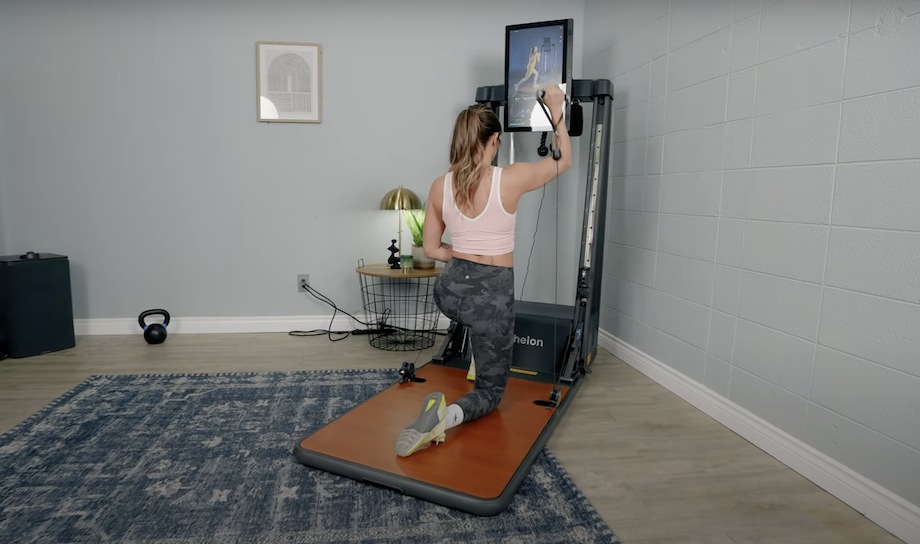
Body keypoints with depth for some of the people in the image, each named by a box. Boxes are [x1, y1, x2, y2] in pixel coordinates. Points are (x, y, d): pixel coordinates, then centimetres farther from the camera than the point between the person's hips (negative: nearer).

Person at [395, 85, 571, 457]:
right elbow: (565, 160, 7)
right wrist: (556, 112, 17)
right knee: (491, 389, 11)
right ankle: (448, 414, -20)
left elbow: (431, 248, 6)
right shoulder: (511, 179, -12)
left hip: (450, 289, 5)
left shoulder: (439, 187, -2)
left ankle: (480, 362, 49)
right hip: (491, 293, -4)